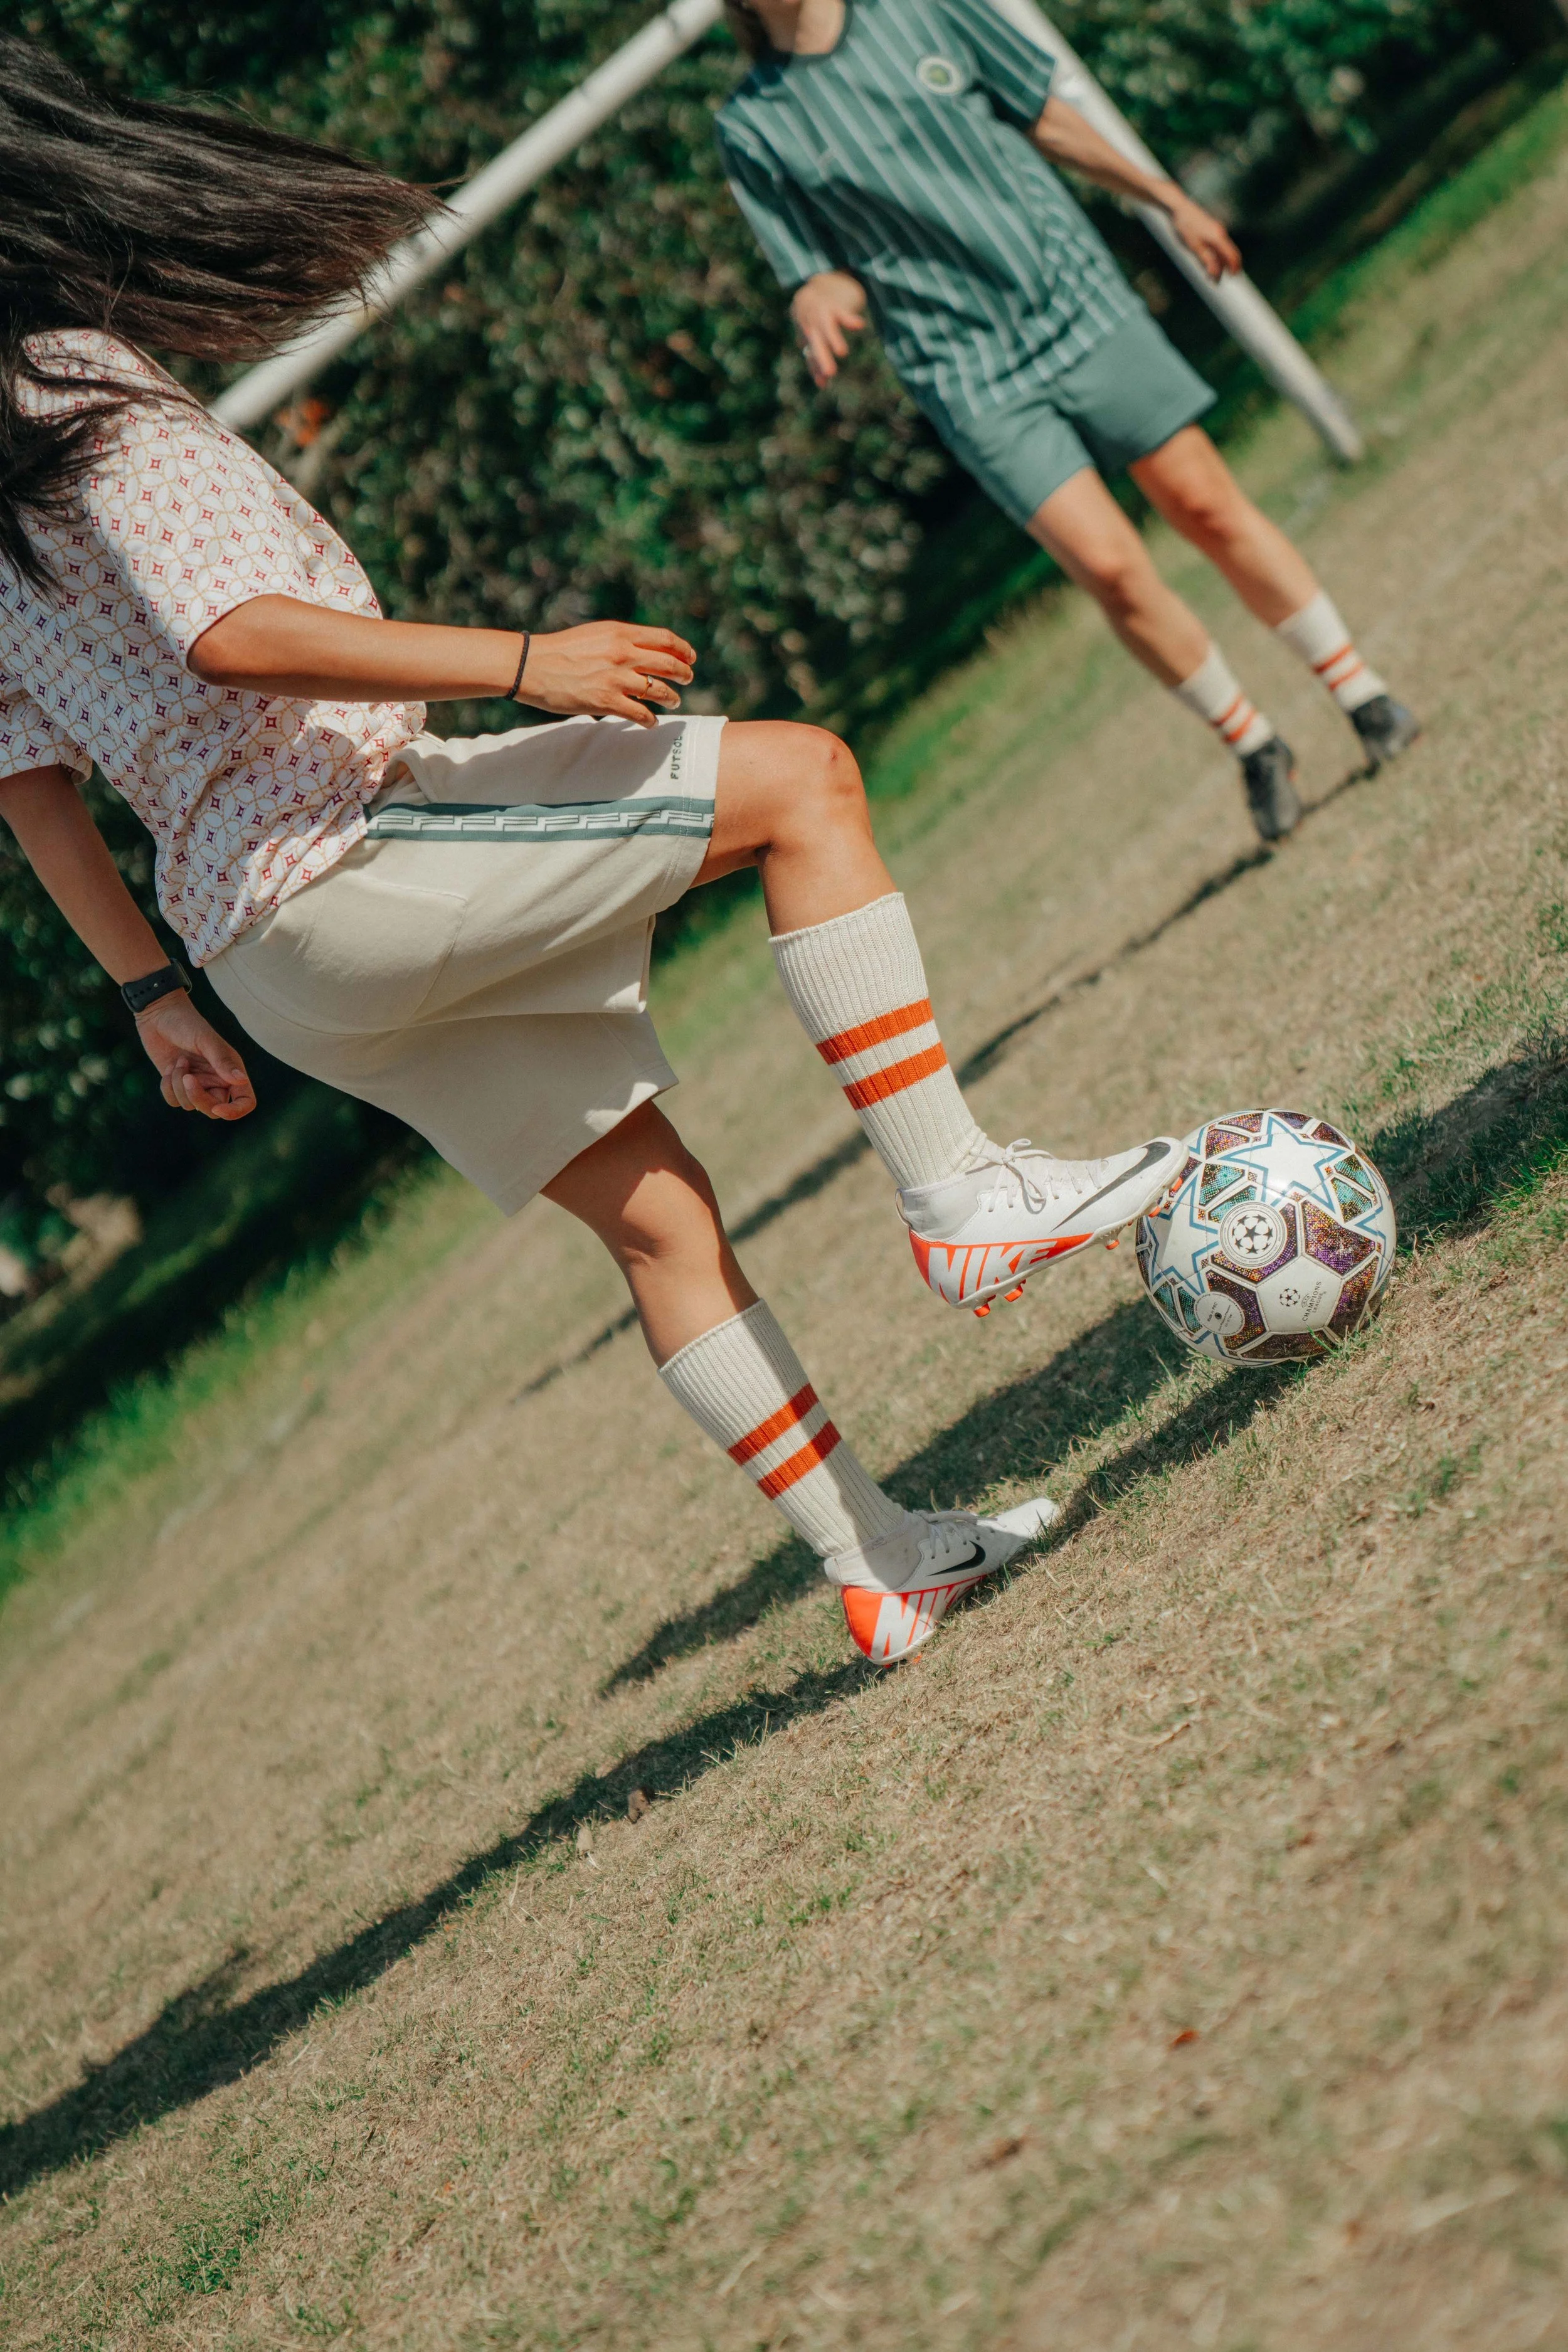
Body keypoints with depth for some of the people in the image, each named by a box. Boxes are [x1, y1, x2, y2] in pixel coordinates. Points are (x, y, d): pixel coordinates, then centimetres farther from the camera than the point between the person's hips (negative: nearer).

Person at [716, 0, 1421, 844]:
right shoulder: (753, 127, -2)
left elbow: (1048, 119, 12)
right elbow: (831, 276, 4)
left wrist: (1171, 202, 17)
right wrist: (821, 301, -20)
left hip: (1077, 299, 2)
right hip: (970, 377, -2)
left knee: (1206, 506, 2)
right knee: (1107, 566, -12)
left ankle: (1365, 696, 16)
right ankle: (1256, 749, 7)